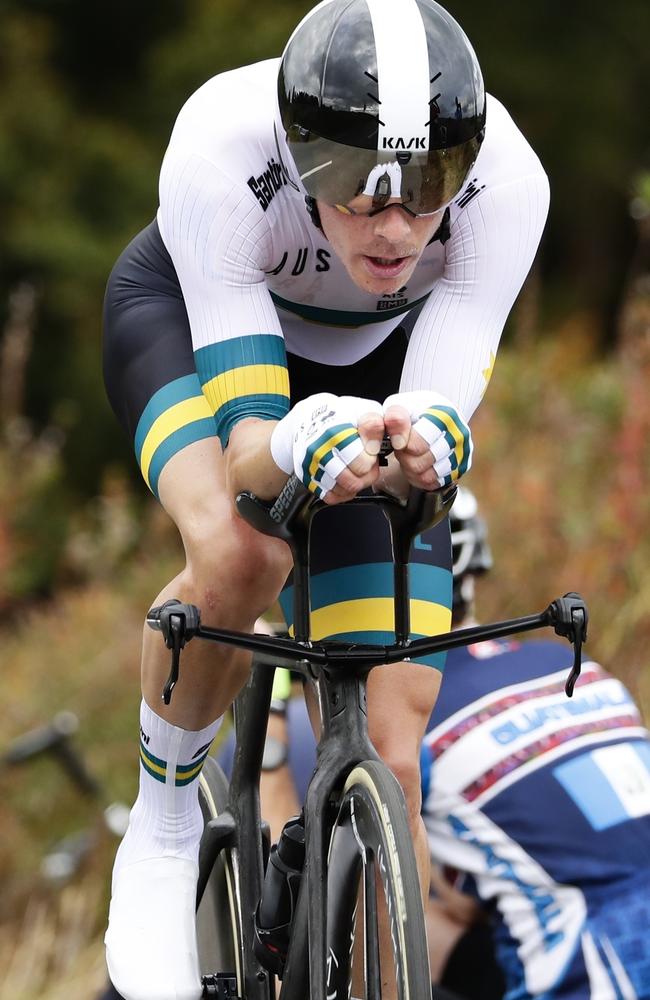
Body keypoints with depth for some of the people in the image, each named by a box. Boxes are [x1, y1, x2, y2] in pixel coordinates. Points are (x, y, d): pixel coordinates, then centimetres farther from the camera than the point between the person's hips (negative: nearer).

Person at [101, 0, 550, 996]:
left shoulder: (505, 180, -36)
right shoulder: (220, 149, -40)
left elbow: (445, 419, -35)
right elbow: (247, 436, -38)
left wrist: (417, 450, -59)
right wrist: (305, 452, -62)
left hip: (377, 359, 2)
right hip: (192, 316, -2)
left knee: (388, 751, -10)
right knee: (240, 552, -36)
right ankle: (163, 827, -9)